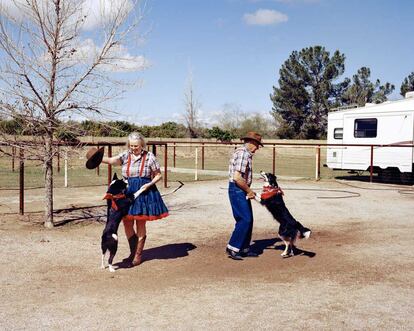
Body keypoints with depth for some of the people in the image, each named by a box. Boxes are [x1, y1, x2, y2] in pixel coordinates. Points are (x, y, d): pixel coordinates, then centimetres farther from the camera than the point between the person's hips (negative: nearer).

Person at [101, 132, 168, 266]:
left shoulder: (149, 157, -4)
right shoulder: (125, 156, 2)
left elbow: (158, 175, 2)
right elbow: (111, 160, -15)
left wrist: (150, 184, -15)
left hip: (143, 192, -3)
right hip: (127, 192, 3)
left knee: (140, 224, 5)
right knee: (127, 223, 6)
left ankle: (138, 254, 19)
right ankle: (133, 252, 26)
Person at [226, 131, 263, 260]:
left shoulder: (246, 154, 17)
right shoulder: (243, 153, -16)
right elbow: (237, 177, -23)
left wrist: (248, 191, 13)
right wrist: (249, 190, -13)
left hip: (242, 190, 10)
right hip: (237, 190, -10)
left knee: (248, 220, 11)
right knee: (245, 219, -11)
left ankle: (244, 249, 18)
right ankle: (232, 248, -4)